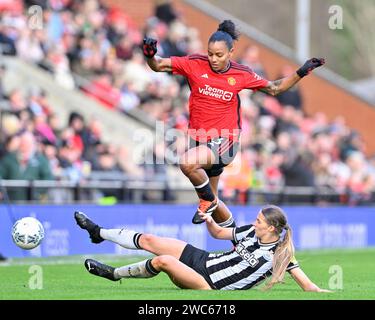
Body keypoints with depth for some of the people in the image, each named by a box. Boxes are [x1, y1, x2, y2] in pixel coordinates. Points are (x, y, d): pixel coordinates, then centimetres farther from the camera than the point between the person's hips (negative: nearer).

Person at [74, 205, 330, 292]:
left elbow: (308, 286, -15)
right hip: (203, 259, 7)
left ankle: (115, 274, 0)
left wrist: (324, 293, -33)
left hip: (211, 286, -6)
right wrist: (209, 221, -3)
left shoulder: (280, 255, -15)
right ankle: (99, 233, 25)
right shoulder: (250, 232, 3)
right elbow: (219, 233, 16)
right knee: (148, 240, 4)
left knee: (162, 261, -24)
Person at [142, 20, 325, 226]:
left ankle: (208, 200, -8)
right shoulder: (194, 64, -6)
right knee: (210, 201, 15)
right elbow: (159, 66, -6)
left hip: (223, 141, -4)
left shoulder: (242, 75, -5)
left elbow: (274, 88, 10)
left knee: (187, 163, -34)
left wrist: (301, 72, 0)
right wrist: (150, 55, -27)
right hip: (198, 138, 4)